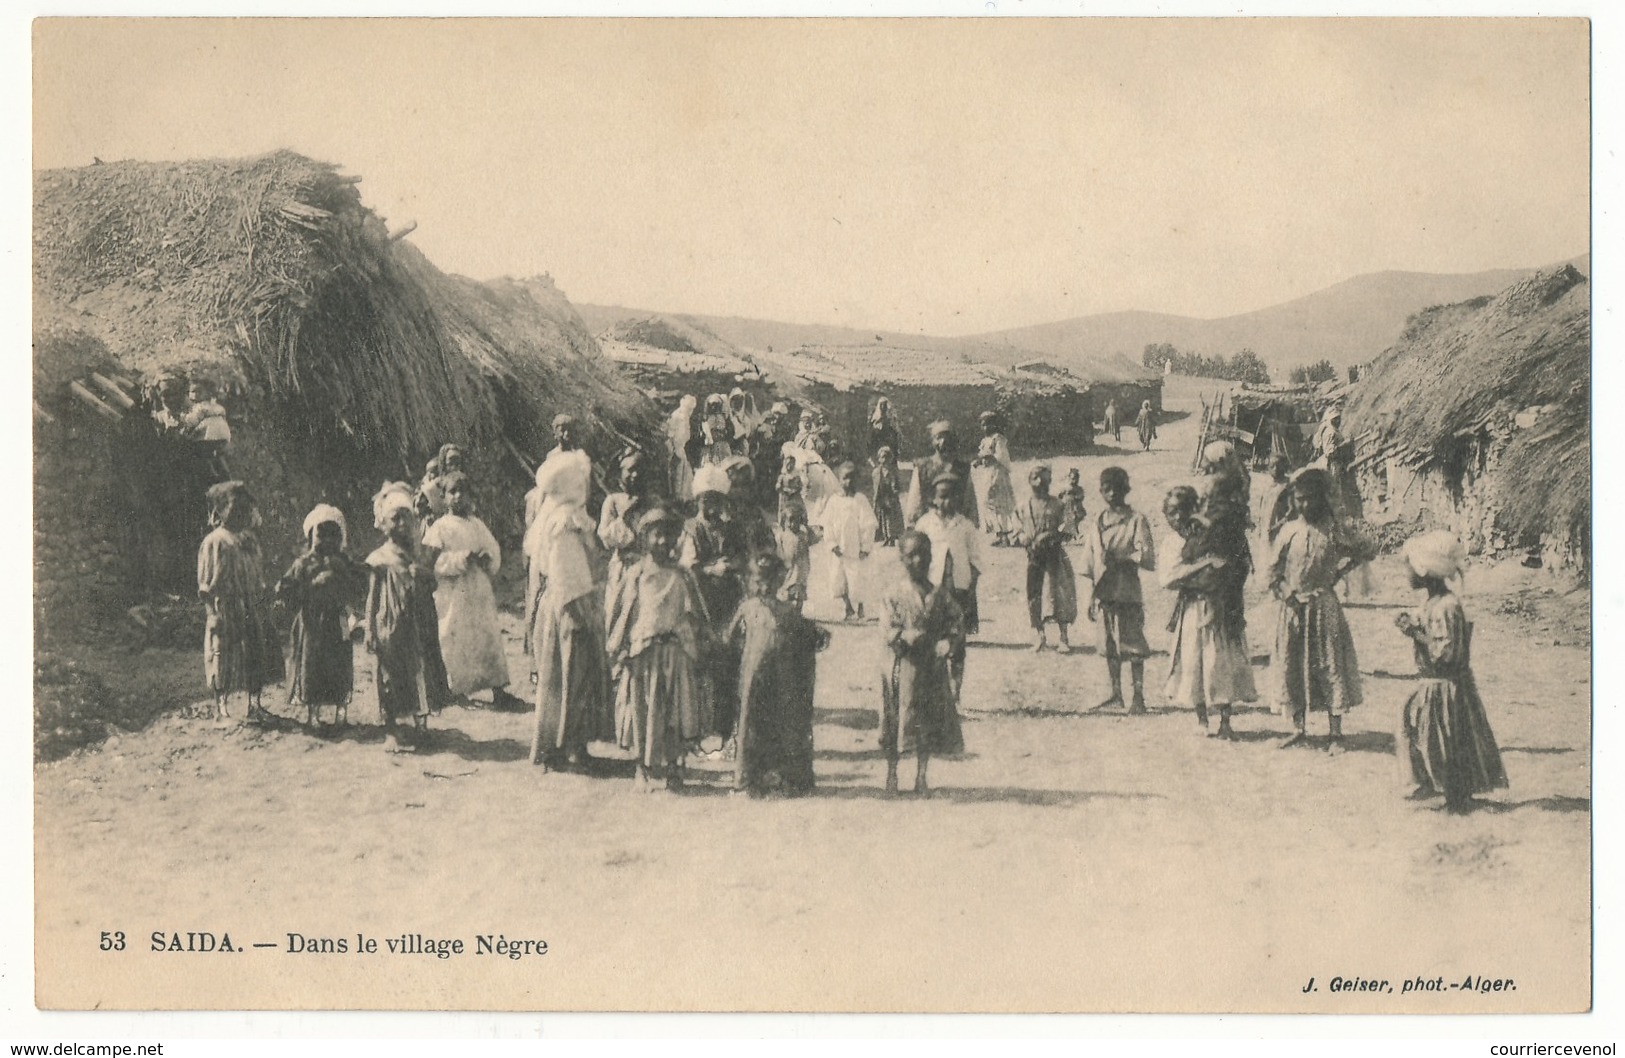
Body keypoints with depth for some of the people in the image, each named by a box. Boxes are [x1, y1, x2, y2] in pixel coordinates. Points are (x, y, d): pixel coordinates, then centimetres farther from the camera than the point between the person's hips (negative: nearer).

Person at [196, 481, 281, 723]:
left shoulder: (250, 539, 12)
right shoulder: (214, 542, -9)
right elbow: (207, 587, -11)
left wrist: (262, 601, 12)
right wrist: (213, 614, -17)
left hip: (253, 611, 7)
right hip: (225, 612, -7)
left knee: (257, 658, 8)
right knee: (224, 661, 0)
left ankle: (254, 705, 18)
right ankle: (221, 708, 12)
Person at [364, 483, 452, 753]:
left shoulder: (417, 556, 10)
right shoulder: (379, 560, -3)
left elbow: (431, 586, 13)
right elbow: (372, 598, -3)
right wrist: (370, 633, -7)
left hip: (418, 626, 5)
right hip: (392, 627, -4)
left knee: (422, 672, 7)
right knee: (391, 676, 0)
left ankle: (421, 725, 18)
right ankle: (391, 732, 7)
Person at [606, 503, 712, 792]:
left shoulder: (682, 577, 8)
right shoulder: (635, 575, 4)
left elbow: (697, 617, 12)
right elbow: (619, 614, 5)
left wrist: (694, 646, 4)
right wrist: (618, 650, -1)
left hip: (676, 652, 1)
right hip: (641, 653, -1)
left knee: (678, 712, 0)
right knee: (641, 711, 0)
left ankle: (673, 770, 10)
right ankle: (641, 770, 11)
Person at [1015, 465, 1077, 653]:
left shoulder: (1057, 505, 5)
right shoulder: (1024, 507, 10)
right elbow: (1019, 531, 9)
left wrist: (1049, 536, -17)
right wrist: (1027, 538, -12)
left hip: (1054, 553, -2)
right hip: (1033, 555, 2)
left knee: (1059, 593, -5)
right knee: (1033, 593, 0)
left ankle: (1063, 638, -1)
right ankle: (1038, 636, 10)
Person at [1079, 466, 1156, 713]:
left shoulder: (1137, 520, -3)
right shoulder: (1096, 523, 11)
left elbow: (1148, 559, -10)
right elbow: (1089, 563, 12)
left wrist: (1121, 558, -20)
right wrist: (1091, 597, 10)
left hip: (1128, 592, -5)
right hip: (1103, 592, 5)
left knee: (1132, 644, -5)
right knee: (1109, 645, 10)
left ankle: (1138, 696, 1)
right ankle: (1116, 693, 19)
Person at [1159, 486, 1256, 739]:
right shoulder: (1170, 542, 4)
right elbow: (1167, 578, -12)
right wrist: (1205, 563, -18)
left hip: (1218, 605, -1)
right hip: (1191, 610, 1)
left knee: (1222, 660, -4)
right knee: (1193, 661, 2)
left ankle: (1225, 722, 2)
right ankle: (1202, 721, 16)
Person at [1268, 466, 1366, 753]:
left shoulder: (1331, 529, -2)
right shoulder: (1289, 531, 1)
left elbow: (1353, 555, 8)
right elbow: (1274, 568, 5)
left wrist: (1335, 575, -1)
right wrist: (1284, 592, -7)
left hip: (1324, 604, -2)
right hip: (1293, 608, 2)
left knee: (1330, 665, -1)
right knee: (1293, 666, 7)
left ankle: (1336, 733, 4)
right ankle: (1298, 728, 19)